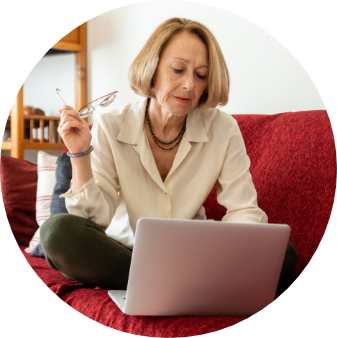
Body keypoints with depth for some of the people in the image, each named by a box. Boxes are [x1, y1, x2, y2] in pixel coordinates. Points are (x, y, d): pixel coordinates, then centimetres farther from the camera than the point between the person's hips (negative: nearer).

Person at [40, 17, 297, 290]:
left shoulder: (223, 130, -5)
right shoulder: (110, 128, -7)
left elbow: (244, 212, -6)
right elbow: (96, 220, -9)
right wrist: (81, 155, -23)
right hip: (125, 250, 0)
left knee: (283, 253, -23)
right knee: (57, 229, -30)